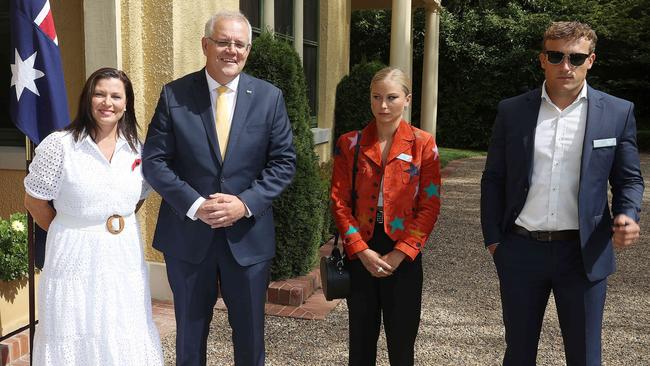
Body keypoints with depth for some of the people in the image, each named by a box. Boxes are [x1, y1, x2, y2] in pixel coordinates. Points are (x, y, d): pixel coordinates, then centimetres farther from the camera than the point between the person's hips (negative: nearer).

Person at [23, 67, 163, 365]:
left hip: (125, 257, 4)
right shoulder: (59, 145, -10)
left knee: (127, 341, 12)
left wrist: (121, 224, 5)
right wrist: (69, 233, 4)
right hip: (76, 257, -4)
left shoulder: (136, 147, 3)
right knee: (73, 340, 8)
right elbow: (34, 201, -3)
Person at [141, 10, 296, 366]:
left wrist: (246, 203, -16)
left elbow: (284, 161, -1)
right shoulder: (174, 94, -4)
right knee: (190, 332, 16)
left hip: (248, 235, 1)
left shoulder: (269, 97, -1)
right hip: (188, 234, 0)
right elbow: (154, 161, -5)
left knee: (250, 333, 14)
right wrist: (194, 205, -18)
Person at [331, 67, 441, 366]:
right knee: (361, 341, 11)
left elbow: (430, 206, -5)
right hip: (359, 253, 1)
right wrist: (362, 251, -11)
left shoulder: (423, 144, -2)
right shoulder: (349, 144, 2)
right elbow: (339, 201, -1)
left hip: (403, 255, -1)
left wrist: (399, 254, -12)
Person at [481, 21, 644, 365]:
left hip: (583, 253, -1)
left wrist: (627, 216, -14)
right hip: (521, 250, 1)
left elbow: (629, 179, 6)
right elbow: (493, 179, 6)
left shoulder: (618, 112, 0)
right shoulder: (511, 111, 2)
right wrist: (493, 238, 1)